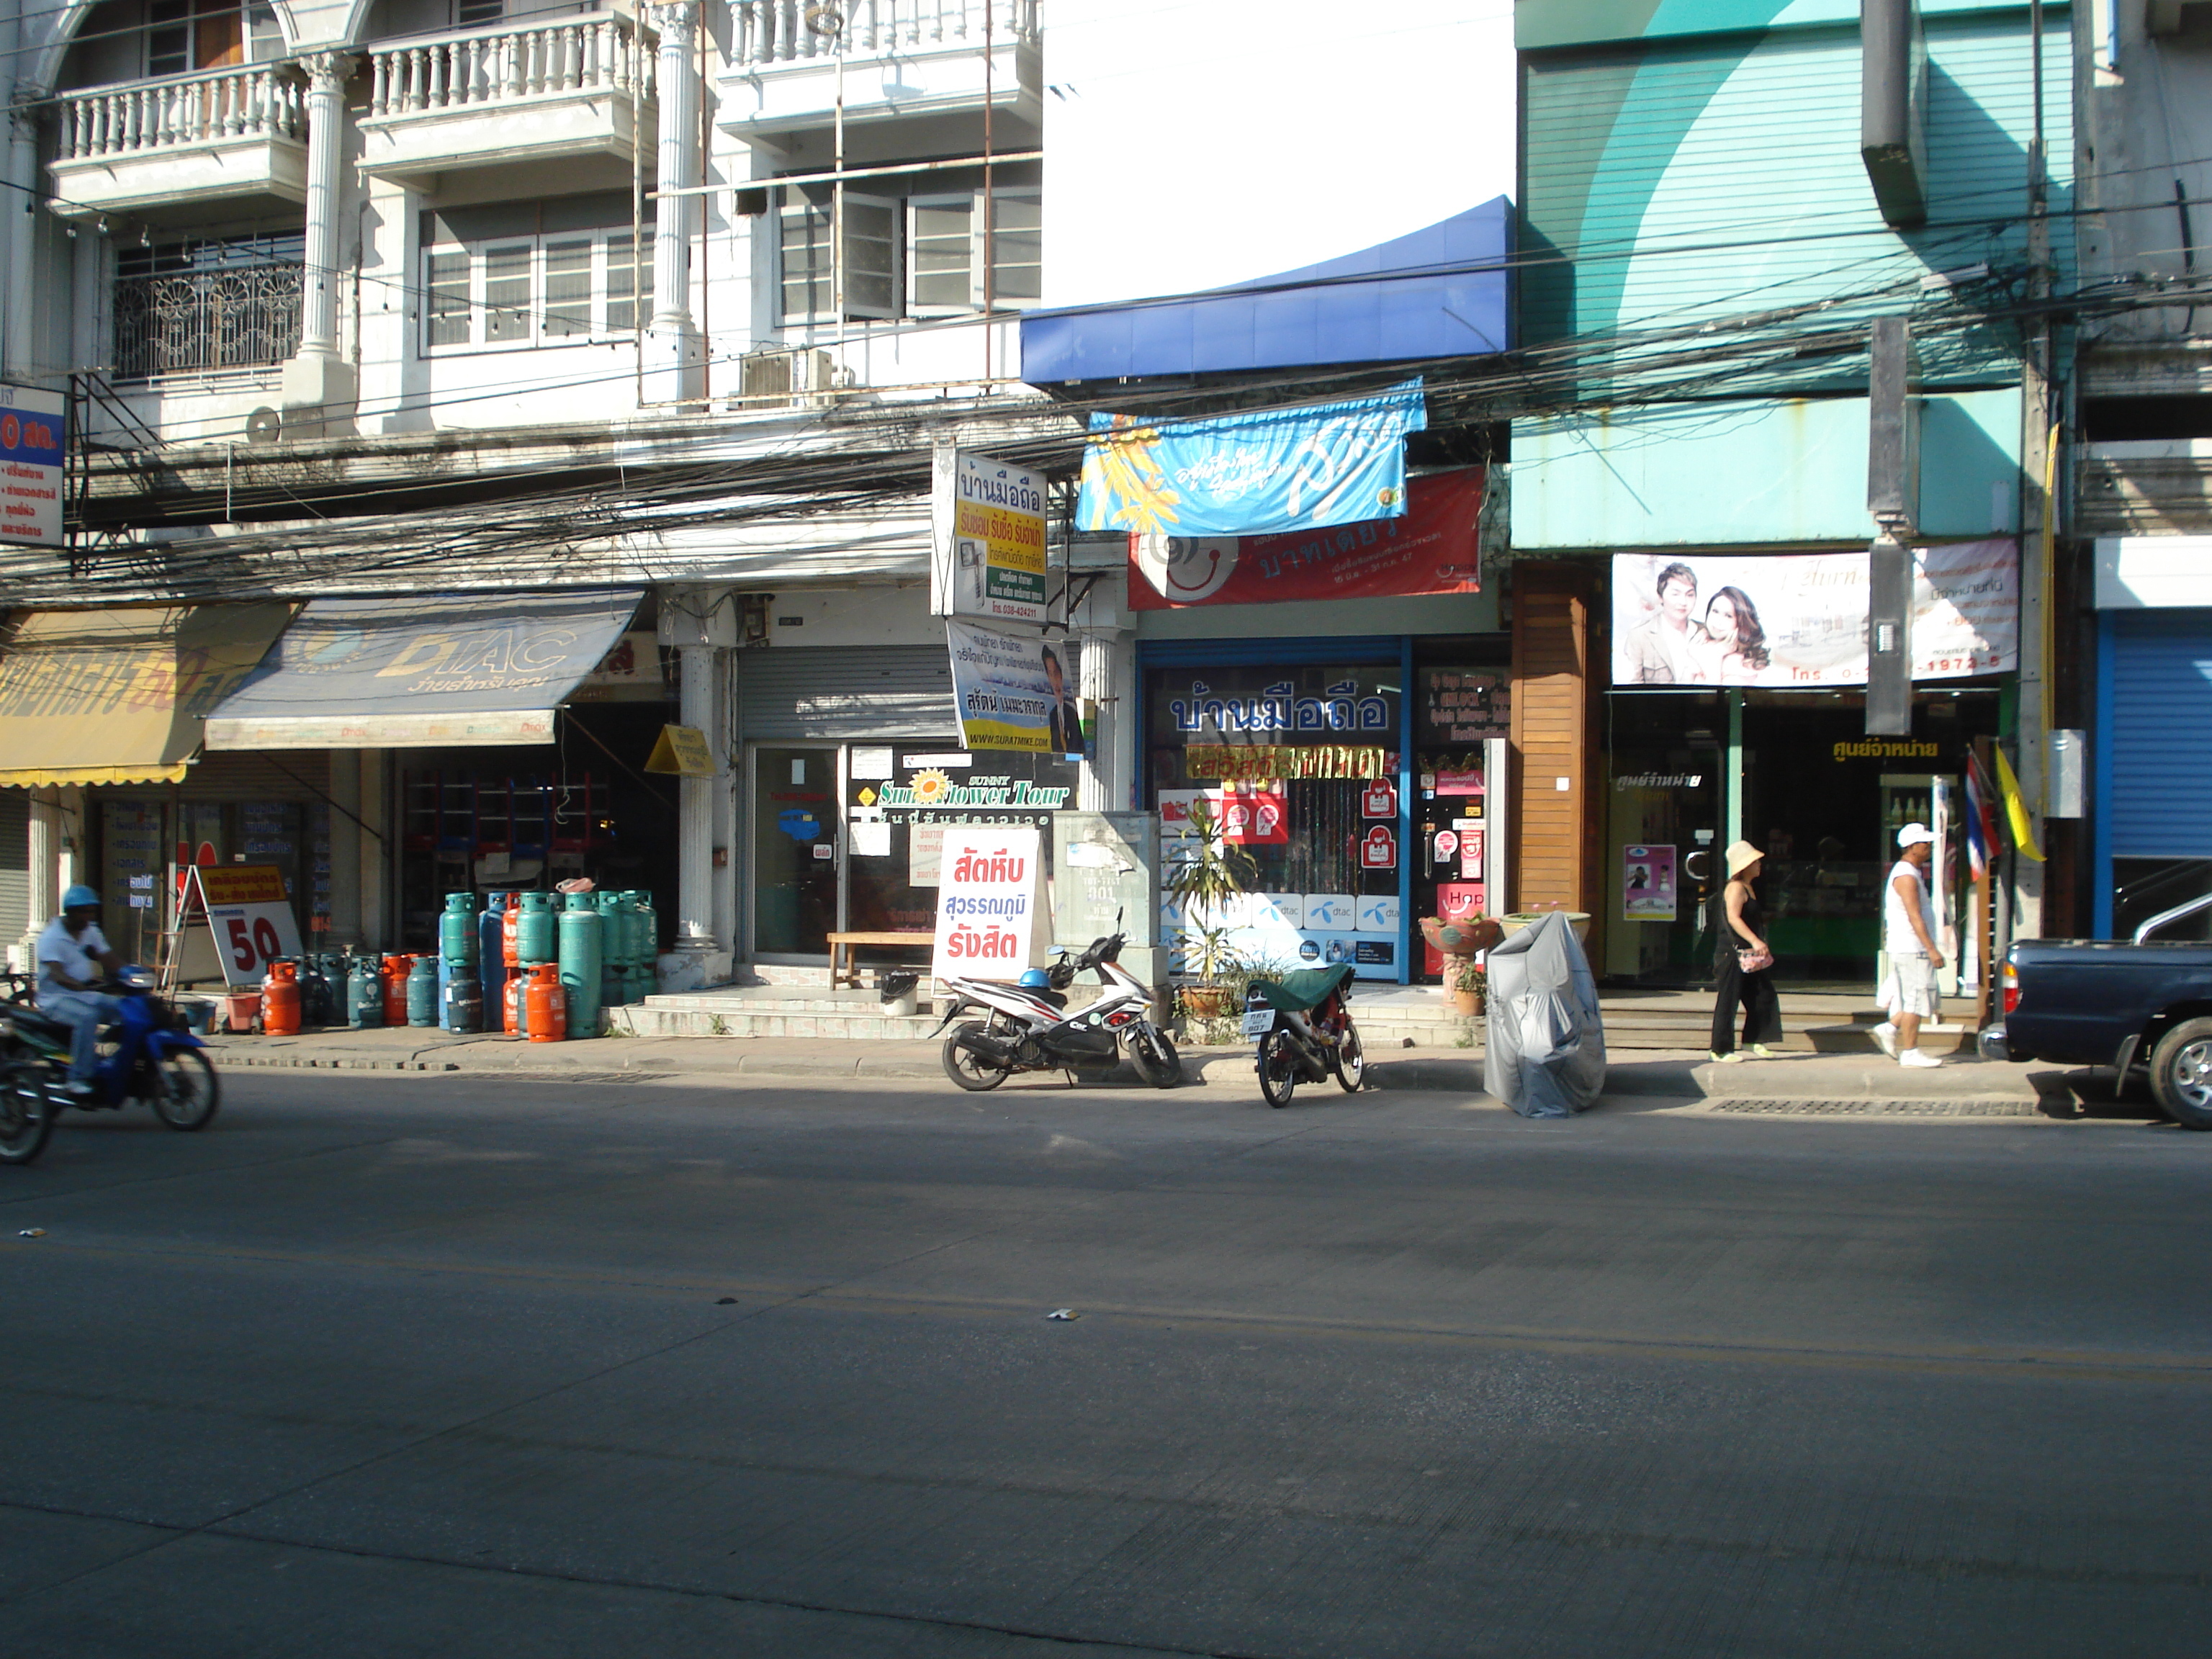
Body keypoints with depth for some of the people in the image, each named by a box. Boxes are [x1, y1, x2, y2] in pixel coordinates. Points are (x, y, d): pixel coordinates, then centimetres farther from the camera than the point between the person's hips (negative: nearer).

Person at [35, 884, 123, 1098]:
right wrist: (81, 985, -48)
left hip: (86, 995, 7)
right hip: (56, 999, -7)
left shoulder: (91, 931, 10)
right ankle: (78, 1078, -34)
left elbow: (110, 960, 8)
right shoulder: (51, 937, -14)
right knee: (88, 1017, -35)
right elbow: (56, 974, -29)